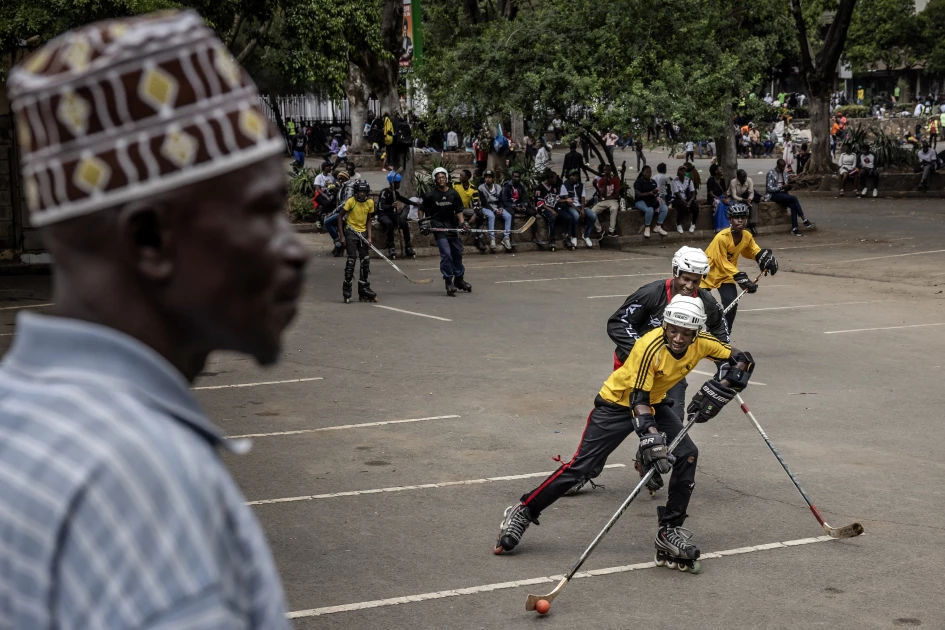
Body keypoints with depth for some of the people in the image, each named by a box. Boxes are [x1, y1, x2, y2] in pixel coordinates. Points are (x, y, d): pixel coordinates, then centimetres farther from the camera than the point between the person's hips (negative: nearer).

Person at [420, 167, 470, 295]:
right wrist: (423, 223, -1)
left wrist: (463, 223, -9)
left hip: (452, 226, 4)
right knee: (446, 253, -15)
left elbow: (459, 211, 2)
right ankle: (449, 281, -9)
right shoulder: (431, 195, -5)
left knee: (457, 253, 11)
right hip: (438, 227, -4)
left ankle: (459, 279, 27)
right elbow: (422, 210, 7)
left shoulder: (454, 194, 1)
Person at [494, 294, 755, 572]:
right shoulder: (651, 346, -33)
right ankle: (522, 512, 2)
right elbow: (638, 398, -35)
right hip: (617, 403, -6)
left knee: (687, 455, -13)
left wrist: (716, 390, -19)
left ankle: (670, 531, -2)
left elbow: (742, 360, -6)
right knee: (582, 465, -10)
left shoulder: (701, 343, -16)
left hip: (655, 403, 6)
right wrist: (651, 438, -47)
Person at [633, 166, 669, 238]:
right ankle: (647, 228, -21)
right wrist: (651, 193, -25)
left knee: (665, 208, -19)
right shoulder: (638, 182, -4)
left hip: (652, 201, 6)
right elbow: (638, 194, -16)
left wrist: (658, 196, -12)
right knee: (649, 210, -38)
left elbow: (657, 192, 15)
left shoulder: (653, 181, 15)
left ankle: (658, 227, -11)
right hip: (641, 201, -6)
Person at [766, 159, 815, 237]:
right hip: (773, 195, -7)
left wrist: (787, 187, -3)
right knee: (794, 198, -27)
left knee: (793, 206, -25)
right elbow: (769, 188, -15)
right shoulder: (771, 173, -10)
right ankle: (804, 220, -23)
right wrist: (781, 187, -22)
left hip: (782, 193, 7)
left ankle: (794, 229, -27)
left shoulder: (785, 173, 12)